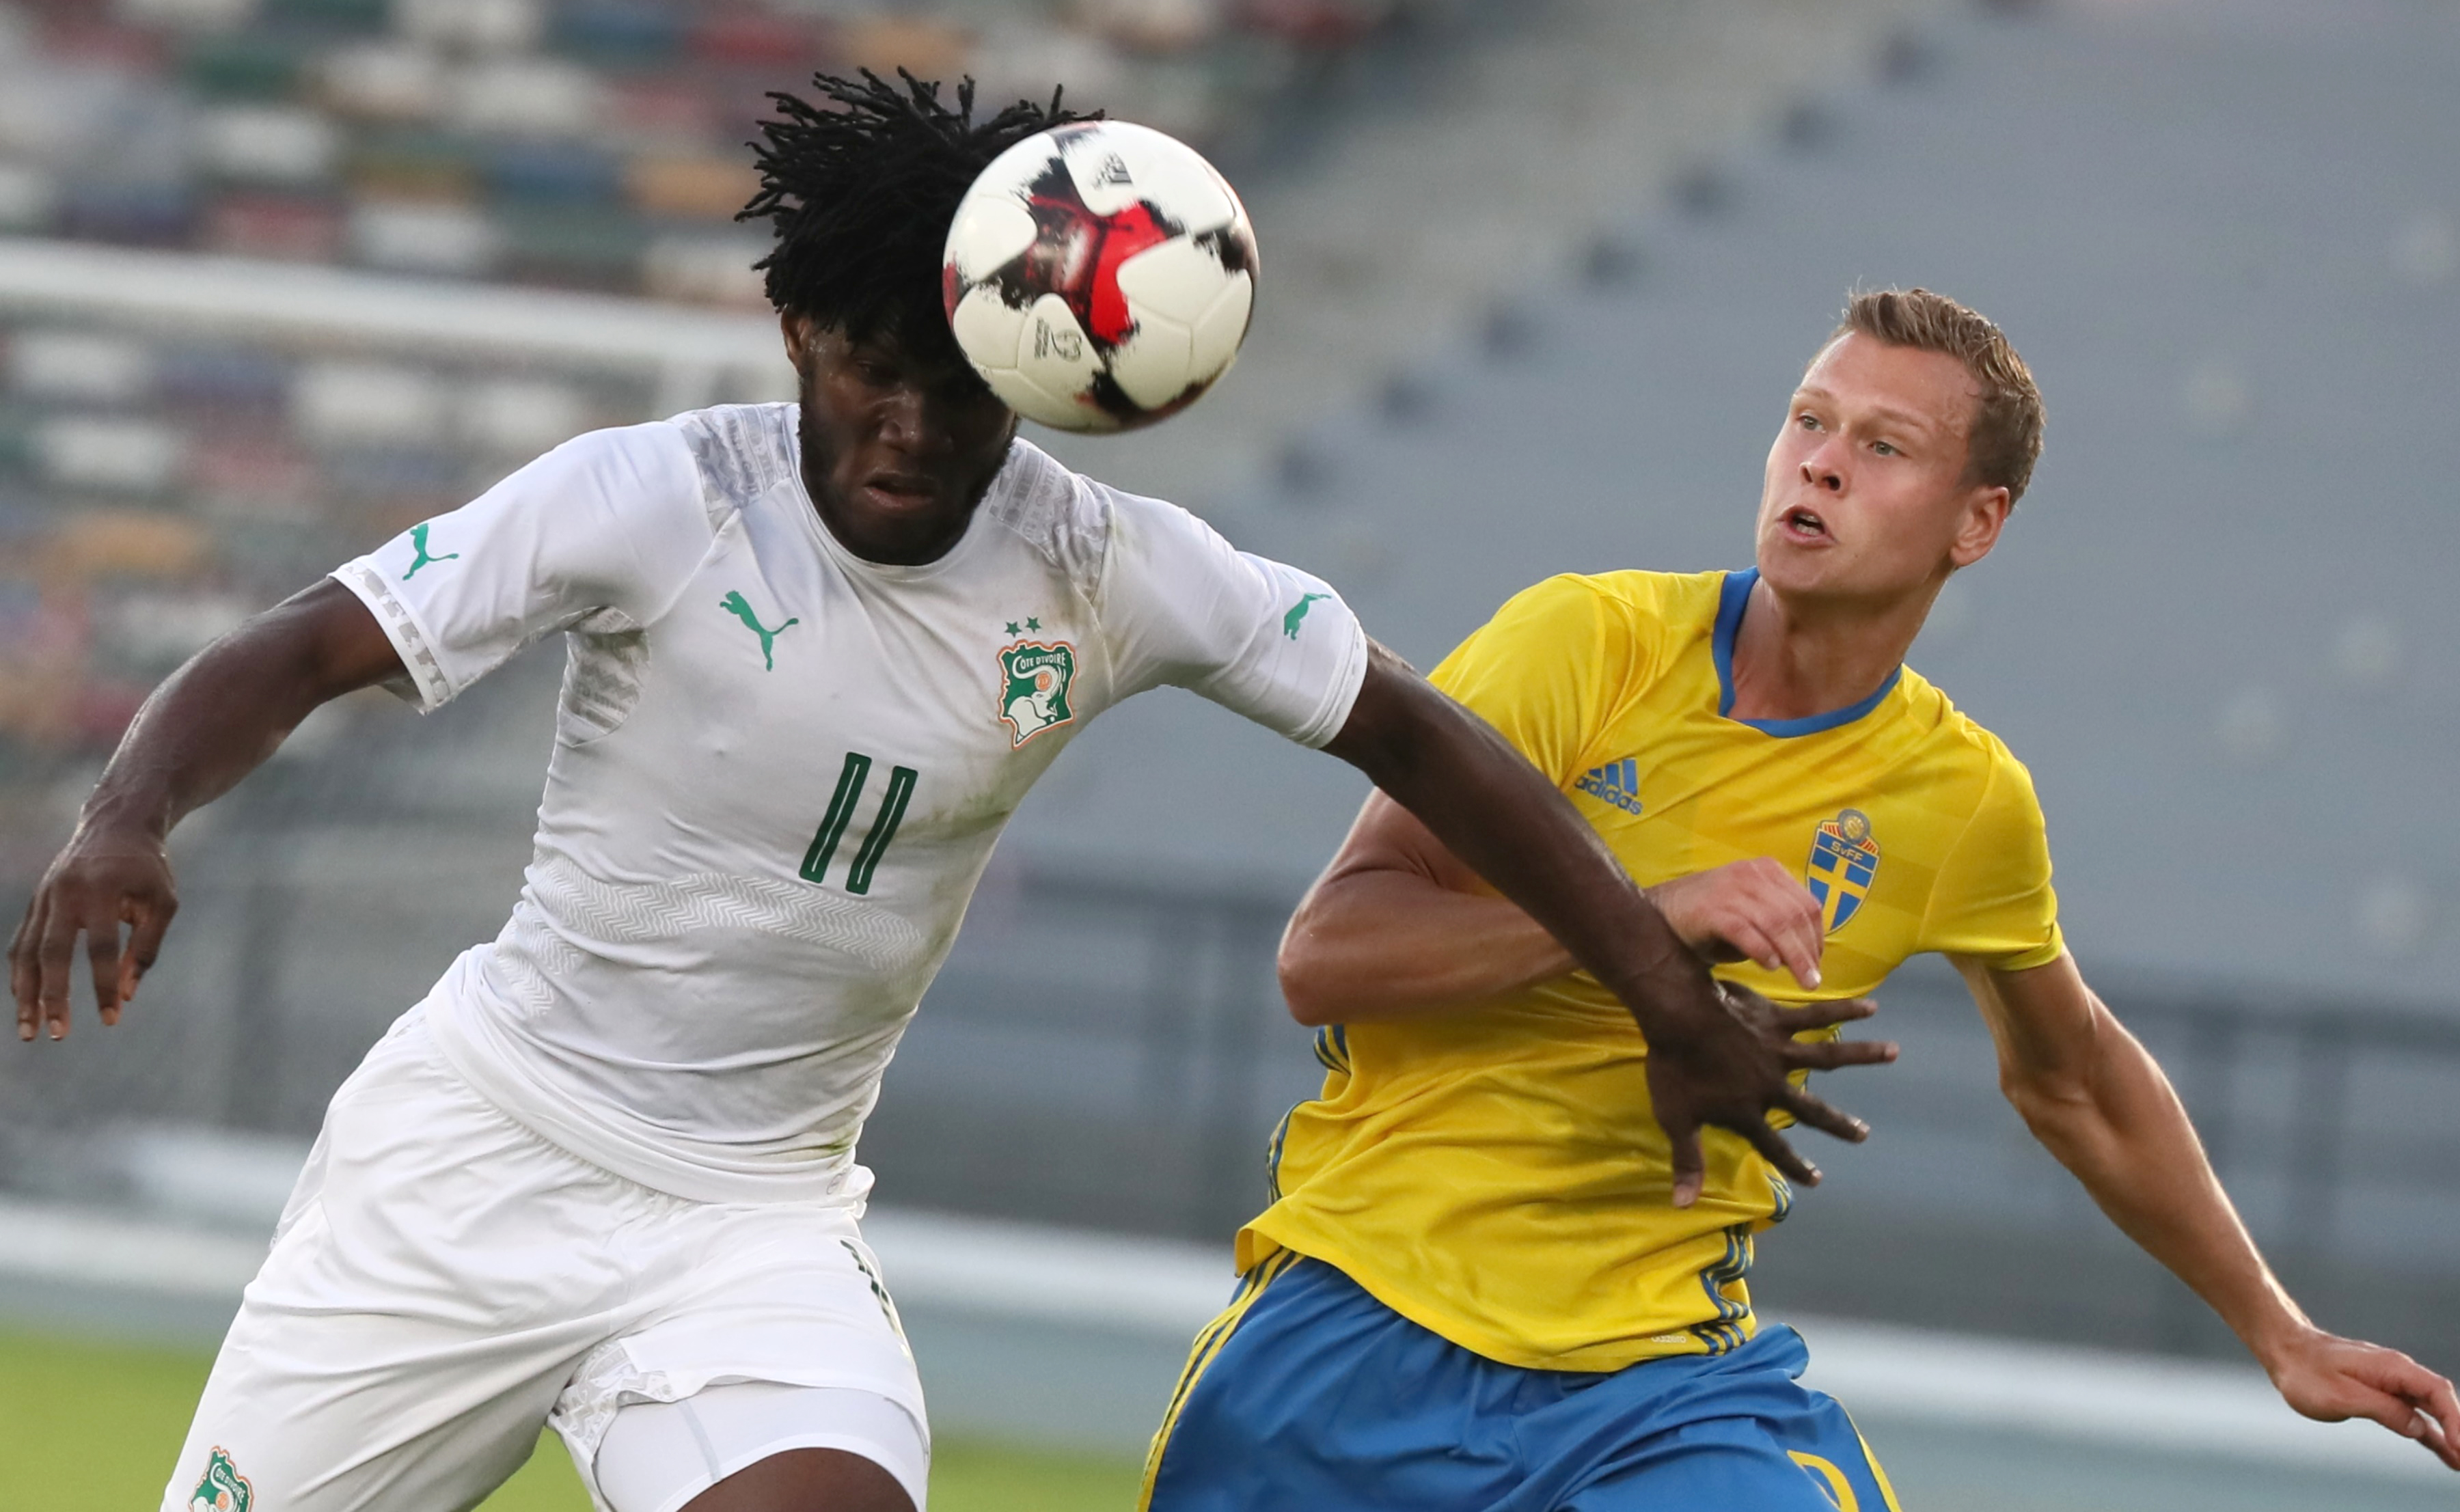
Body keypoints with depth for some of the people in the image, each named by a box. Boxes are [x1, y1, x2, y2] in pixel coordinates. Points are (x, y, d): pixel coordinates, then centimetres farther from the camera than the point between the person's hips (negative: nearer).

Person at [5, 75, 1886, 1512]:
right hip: (478, 1151, -1)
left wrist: (1678, 1006, 4)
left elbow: (1412, 737, 2)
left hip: (759, 1211, 1)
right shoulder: (654, 499, -16)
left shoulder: (1110, 571, -9)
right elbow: (302, 652, -18)